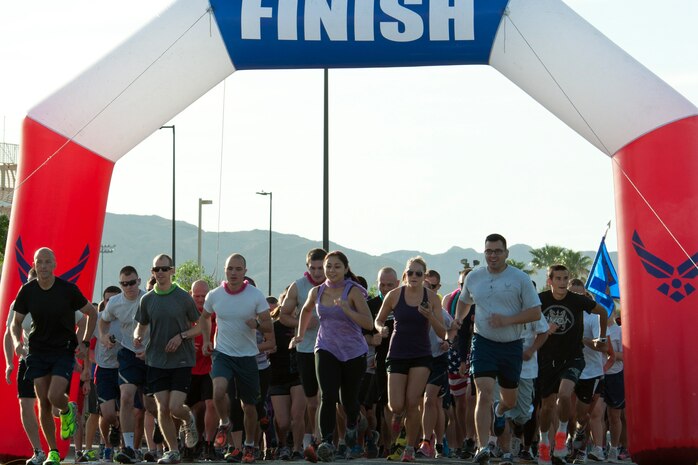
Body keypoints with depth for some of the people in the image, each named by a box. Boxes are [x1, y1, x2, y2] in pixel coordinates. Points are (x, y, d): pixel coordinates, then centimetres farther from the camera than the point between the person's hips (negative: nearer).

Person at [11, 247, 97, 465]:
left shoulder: (68, 289, -10)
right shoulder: (27, 291, -3)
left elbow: (92, 313, 3)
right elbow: (16, 322, 8)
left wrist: (85, 343, -3)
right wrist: (17, 342, -12)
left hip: (64, 351, -3)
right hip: (38, 352, 3)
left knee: (55, 397, -19)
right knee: (43, 404, 2)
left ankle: (68, 410, 18)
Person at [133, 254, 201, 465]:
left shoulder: (183, 297, -4)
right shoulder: (147, 299, 4)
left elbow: (200, 327, 2)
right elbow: (141, 325, 15)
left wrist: (181, 336, -14)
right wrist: (137, 336, -8)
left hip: (181, 360, -3)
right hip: (156, 360, 3)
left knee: (175, 407, -11)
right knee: (162, 408, 0)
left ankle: (189, 420, 25)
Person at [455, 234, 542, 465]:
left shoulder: (520, 278, -5)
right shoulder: (473, 277, 4)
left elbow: (535, 313, -6)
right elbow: (464, 301, 25)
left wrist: (507, 320, -18)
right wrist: (458, 319, 8)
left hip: (512, 345, 0)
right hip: (483, 342, 0)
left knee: (510, 400, 16)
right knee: (484, 393, -19)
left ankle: (499, 411, 54)